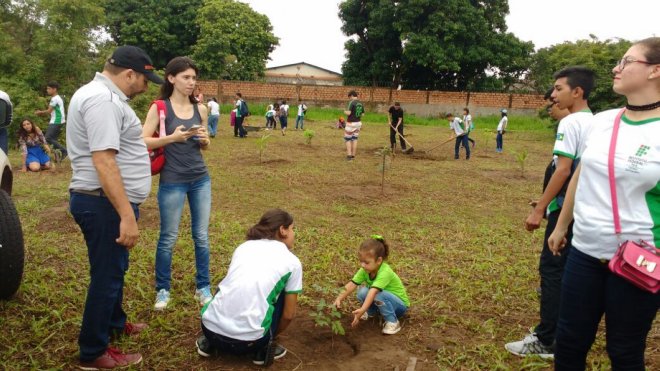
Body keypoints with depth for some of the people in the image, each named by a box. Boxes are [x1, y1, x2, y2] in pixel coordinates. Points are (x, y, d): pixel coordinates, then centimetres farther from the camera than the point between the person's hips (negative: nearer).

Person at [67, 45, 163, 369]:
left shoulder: (102, 95, 14)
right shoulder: (102, 99, -21)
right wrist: (127, 216, -31)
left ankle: (114, 323, 43)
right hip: (105, 203, -11)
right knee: (107, 274, 1)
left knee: (114, 268, 24)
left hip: (107, 201, 11)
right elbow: (103, 162, -29)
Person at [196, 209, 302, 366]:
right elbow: (288, 315, 9)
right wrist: (272, 336, 29)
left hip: (210, 328, 4)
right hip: (247, 340, -4)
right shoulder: (292, 262, 6)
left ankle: (209, 342, 23)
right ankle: (262, 349, 16)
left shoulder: (244, 246, 17)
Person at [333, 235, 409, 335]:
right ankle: (372, 312, 10)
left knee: (379, 294, -35)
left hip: (400, 304, -6)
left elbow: (373, 292, -45)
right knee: (362, 292, -19)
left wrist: (362, 310, -55)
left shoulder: (385, 272, -33)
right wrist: (339, 299, -34)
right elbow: (351, 284, -21)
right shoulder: (365, 270, -14)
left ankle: (393, 322, -14)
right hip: (384, 301, 6)